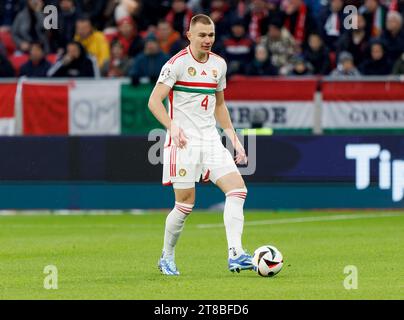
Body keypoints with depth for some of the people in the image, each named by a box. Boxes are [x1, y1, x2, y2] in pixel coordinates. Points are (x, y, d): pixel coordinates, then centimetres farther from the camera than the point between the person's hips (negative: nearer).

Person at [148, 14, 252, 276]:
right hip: (184, 141, -6)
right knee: (186, 203, -4)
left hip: (211, 139, 6)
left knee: (238, 189, -12)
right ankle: (167, 258, 18)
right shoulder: (177, 63, -8)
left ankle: (235, 254, -16)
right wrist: (172, 126, -28)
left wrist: (234, 139, 16)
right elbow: (154, 101, -13)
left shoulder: (219, 64, 11)